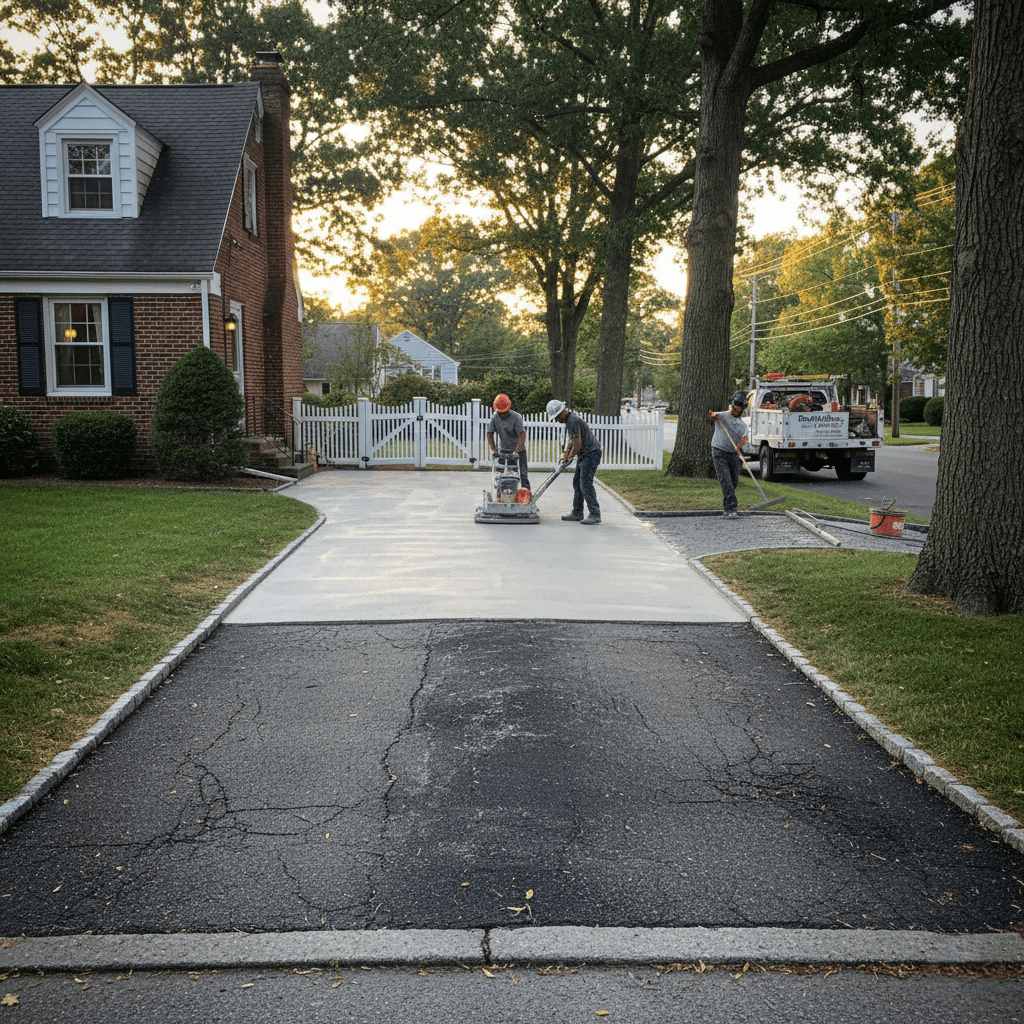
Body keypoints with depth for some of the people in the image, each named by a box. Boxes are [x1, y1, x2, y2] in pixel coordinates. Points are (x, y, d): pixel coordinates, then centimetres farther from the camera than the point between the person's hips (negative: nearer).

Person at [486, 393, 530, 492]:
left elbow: (522, 435, -26)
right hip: (503, 449, 3)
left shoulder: (516, 417, -21)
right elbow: (489, 434, -4)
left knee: (523, 474, -4)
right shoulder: (495, 418, -9)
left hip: (519, 449, -3)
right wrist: (494, 450, -13)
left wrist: (516, 451, -33)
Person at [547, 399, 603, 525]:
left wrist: (569, 457, -3)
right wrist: (565, 454, 22)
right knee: (577, 482, 11)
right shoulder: (569, 418, 14)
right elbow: (571, 439, 27)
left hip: (591, 453, -11)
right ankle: (577, 513, 15)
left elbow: (578, 445, -20)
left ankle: (595, 515, -14)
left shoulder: (573, 421, -20)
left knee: (585, 484, -14)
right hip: (585, 454, 11)